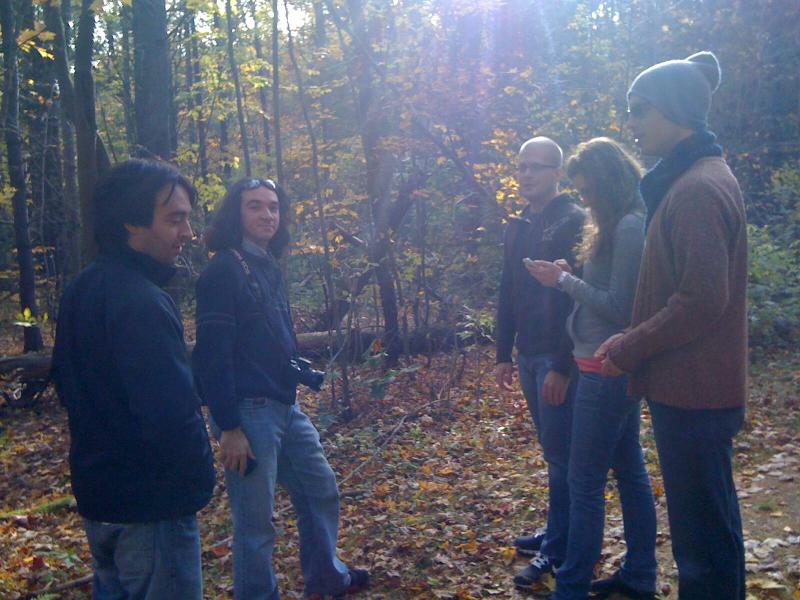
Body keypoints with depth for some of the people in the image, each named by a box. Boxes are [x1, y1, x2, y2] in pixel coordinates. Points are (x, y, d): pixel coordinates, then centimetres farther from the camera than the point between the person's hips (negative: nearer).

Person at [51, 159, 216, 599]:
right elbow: (173, 415, -29)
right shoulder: (140, 304, -25)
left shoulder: (82, 290, 6)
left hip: (96, 493, 9)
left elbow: (66, 384, 17)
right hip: (149, 505, -9)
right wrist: (199, 481, -13)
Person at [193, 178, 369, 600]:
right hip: (248, 413, -10)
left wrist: (301, 373, 10)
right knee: (255, 521, 0)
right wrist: (229, 427, -21)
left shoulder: (268, 266, 11)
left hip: (285, 407, 10)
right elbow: (213, 355, -20)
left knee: (320, 489, 22)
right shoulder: (224, 270, -15)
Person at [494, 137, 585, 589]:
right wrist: (505, 355, 16)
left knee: (560, 453, -1)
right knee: (553, 450, 16)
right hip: (530, 356, 8)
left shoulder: (572, 221, -12)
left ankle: (559, 548, 9)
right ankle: (557, 532, 27)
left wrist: (563, 366, -21)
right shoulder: (519, 228, 14)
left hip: (558, 359, -8)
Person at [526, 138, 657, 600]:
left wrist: (564, 281, -14)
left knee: (586, 482, -2)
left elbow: (620, 308, -21)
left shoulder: (629, 227, -18)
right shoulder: (624, 225, 12)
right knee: (630, 470, 15)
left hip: (607, 371, -10)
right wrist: (571, 278, 0)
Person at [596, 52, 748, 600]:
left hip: (691, 394, -10)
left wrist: (628, 349, -13)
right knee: (711, 523, 21)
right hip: (699, 389, 10)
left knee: (701, 536, 0)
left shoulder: (697, 189, -17)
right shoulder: (702, 177, 14)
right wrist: (635, 347, 12)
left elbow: (702, 301, -23)